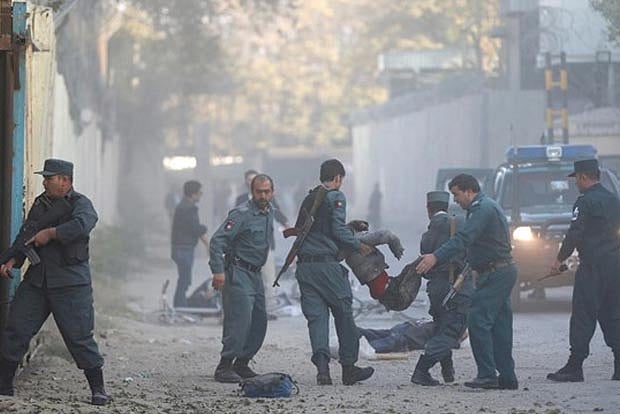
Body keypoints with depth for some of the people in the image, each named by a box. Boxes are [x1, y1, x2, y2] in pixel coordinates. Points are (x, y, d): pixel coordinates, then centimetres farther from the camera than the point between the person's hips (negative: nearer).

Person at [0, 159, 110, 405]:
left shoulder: (80, 204, -6)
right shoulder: (40, 204, 14)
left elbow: (81, 225, -28)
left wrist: (49, 233, -21)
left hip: (70, 284, -6)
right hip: (36, 280, 6)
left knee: (79, 336, -5)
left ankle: (98, 389, 4)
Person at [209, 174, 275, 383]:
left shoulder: (269, 212, 11)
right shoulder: (241, 214, -16)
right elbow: (217, 241, -21)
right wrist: (218, 270, -29)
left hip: (255, 274, 9)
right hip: (238, 273, -9)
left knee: (259, 321, 9)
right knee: (240, 320, -17)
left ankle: (242, 363, 19)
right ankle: (225, 366, -15)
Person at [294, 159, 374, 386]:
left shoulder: (308, 199, 17)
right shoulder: (336, 197, -3)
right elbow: (339, 231, -12)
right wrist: (358, 245, 3)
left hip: (304, 265, 6)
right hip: (327, 263, -6)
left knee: (316, 316, 1)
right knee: (344, 314, 6)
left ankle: (322, 364, -15)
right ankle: (348, 366, 11)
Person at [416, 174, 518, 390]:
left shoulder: (482, 208, -15)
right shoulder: (487, 206, 19)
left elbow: (464, 238, -28)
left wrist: (436, 257, -35)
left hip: (495, 273, -11)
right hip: (504, 271, 11)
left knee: (478, 321, -13)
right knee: (500, 325, 10)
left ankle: (487, 375, -15)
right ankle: (507, 378, 11)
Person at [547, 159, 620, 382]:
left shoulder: (586, 202, -9)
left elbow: (574, 234, -14)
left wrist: (560, 259, -6)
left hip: (593, 267, -8)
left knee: (583, 317, -6)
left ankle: (574, 367, -8)